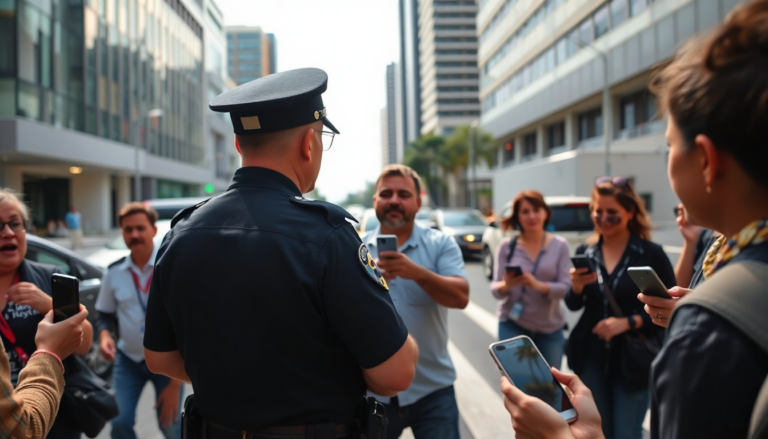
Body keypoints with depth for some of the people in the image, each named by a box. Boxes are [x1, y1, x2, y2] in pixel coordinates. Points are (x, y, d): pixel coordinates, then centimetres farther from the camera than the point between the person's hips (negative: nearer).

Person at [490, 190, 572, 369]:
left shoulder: (560, 245, -1)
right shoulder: (507, 246, -3)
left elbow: (565, 287, -9)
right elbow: (495, 289, -5)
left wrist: (538, 285, -27)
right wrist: (506, 285, -28)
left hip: (550, 328, 2)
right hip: (513, 325, -1)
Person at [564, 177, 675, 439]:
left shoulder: (651, 254, -10)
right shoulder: (585, 252, 2)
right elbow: (574, 306, 7)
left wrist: (628, 322, -21)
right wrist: (577, 286, -14)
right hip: (591, 357, 4)